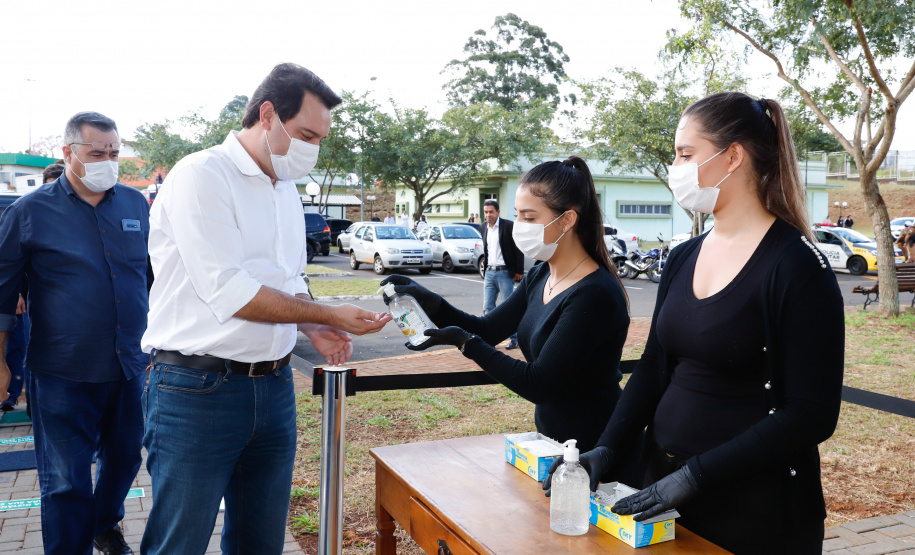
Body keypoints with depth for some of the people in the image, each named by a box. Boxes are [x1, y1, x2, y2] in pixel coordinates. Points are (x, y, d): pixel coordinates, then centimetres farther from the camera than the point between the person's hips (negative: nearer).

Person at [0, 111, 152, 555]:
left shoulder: (136, 205, 5)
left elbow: (156, 274, 16)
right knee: (66, 483, 4)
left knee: (124, 458, 20)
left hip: (130, 367, 4)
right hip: (62, 374, -4)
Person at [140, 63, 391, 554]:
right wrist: (328, 315, -15)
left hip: (274, 385, 8)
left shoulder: (286, 190, 14)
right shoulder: (201, 176, -12)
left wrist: (311, 327, 2)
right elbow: (229, 293, -20)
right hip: (198, 388, -7)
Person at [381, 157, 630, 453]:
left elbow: (537, 384, -26)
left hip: (592, 450, -8)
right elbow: (487, 329, 4)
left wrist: (464, 342, -21)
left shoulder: (595, 294, -26)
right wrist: (427, 300, -11)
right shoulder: (538, 278, 2)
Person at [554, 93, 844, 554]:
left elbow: (812, 413, -18)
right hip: (664, 482, 6)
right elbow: (654, 365, 8)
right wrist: (607, 448, -6)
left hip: (756, 507, -6)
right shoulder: (683, 258, 5)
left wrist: (695, 475, -22)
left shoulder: (797, 267, -15)